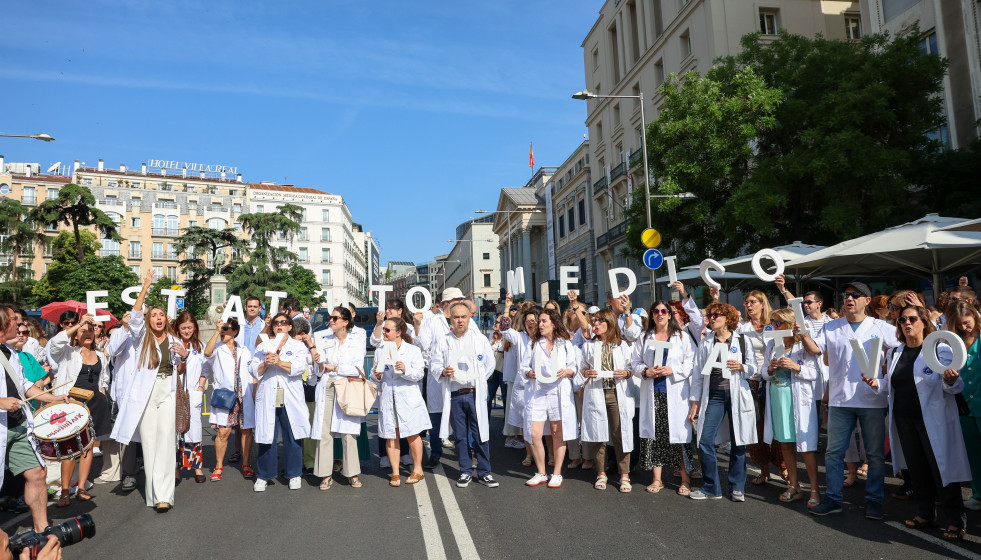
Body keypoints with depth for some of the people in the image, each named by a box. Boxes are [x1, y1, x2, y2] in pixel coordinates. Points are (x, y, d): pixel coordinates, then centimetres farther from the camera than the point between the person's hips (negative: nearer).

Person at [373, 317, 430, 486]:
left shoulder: (413, 350, -1)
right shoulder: (380, 351, 10)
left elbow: (419, 374, -5)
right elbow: (376, 375, 17)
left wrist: (405, 370, -22)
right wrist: (377, 376, -6)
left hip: (407, 397, -3)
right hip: (387, 397, 3)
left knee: (412, 434, 4)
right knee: (391, 436, 4)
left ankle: (417, 469, 20)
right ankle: (395, 473, 15)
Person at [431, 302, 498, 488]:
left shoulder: (480, 339, 4)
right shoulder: (444, 342, 7)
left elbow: (490, 364, 10)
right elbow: (434, 365, 10)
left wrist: (478, 381, 6)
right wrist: (443, 372, -10)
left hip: (475, 394, -1)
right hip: (454, 396, 1)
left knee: (480, 435, 0)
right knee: (460, 436, 9)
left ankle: (484, 473, 11)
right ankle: (465, 472, 21)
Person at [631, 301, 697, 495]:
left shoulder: (683, 337, 5)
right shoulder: (644, 338, 13)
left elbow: (692, 363, 0)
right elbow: (635, 362, 12)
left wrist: (673, 370, -14)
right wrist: (646, 371, -7)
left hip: (675, 394, -2)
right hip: (651, 394, 3)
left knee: (678, 434, -3)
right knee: (653, 435, 3)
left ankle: (685, 479, 10)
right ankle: (657, 479, 14)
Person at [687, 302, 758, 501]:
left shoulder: (742, 342, 4)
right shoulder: (705, 344, 9)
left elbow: (755, 371, 6)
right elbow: (698, 374, 9)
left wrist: (741, 367, -15)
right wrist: (695, 402, 6)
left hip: (737, 395, -1)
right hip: (714, 395, 2)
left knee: (738, 443, 4)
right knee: (705, 441, -5)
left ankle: (737, 487, 19)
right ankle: (711, 488, 8)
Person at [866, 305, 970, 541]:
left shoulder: (940, 350, -6)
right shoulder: (895, 353, 10)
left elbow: (955, 387, -7)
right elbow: (891, 385, 17)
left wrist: (950, 381, -29)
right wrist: (876, 383, -2)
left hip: (933, 421, -5)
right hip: (904, 420, 5)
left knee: (942, 468, -2)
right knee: (917, 469, 12)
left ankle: (953, 522, 10)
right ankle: (925, 514, 25)